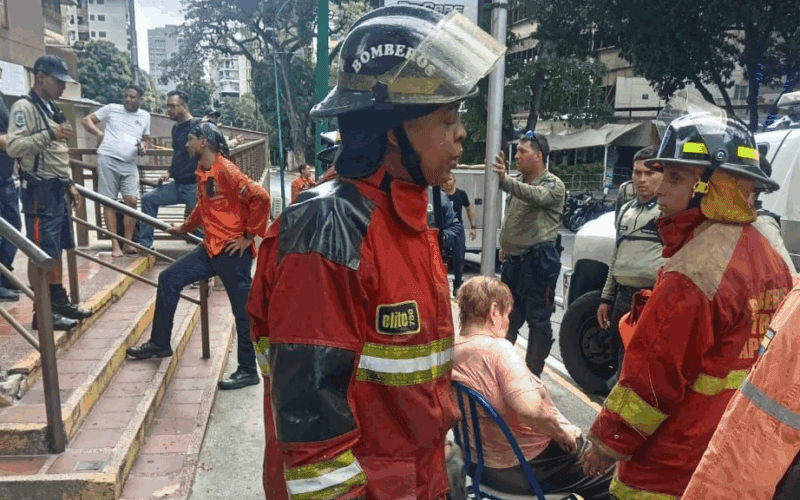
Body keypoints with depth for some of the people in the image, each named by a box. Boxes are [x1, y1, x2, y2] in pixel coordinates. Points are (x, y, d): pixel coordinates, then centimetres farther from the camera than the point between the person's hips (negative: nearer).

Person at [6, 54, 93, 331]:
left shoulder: (52, 109, 18)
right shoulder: (24, 107, -10)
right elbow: (13, 146, -22)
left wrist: (69, 183, 19)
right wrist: (50, 134, -26)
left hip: (56, 189, 9)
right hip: (39, 189, -9)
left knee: (56, 248, 13)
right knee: (41, 252, -6)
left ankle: (60, 302, 22)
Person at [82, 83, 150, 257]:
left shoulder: (145, 116, 17)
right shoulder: (111, 109, 8)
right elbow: (87, 120, 12)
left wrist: (143, 147, 5)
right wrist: (98, 132, -6)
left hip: (129, 164, 3)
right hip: (108, 160, -2)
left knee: (131, 200, -8)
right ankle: (115, 244, 4)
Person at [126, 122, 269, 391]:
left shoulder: (226, 170, -16)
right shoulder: (203, 172, 12)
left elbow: (260, 197, -24)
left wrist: (249, 236, -18)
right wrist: (185, 227, 38)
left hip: (232, 251, -9)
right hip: (211, 248, 9)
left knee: (243, 310, 1)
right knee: (169, 279, 11)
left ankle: (248, 371, 13)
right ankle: (159, 343, 24)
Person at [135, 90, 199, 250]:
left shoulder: (197, 125, -12)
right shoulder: (176, 128, 15)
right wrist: (170, 173, 13)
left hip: (193, 185, -9)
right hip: (178, 184, 9)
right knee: (149, 198, 9)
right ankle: (145, 243, 16)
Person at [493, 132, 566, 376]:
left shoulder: (553, 185, -9)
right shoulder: (519, 183, 14)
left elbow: (536, 196, -33)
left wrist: (505, 181, -48)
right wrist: (505, 245, 15)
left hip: (539, 261, -8)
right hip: (514, 259, 8)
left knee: (538, 319, 1)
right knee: (508, 317, 15)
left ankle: (532, 375, 11)